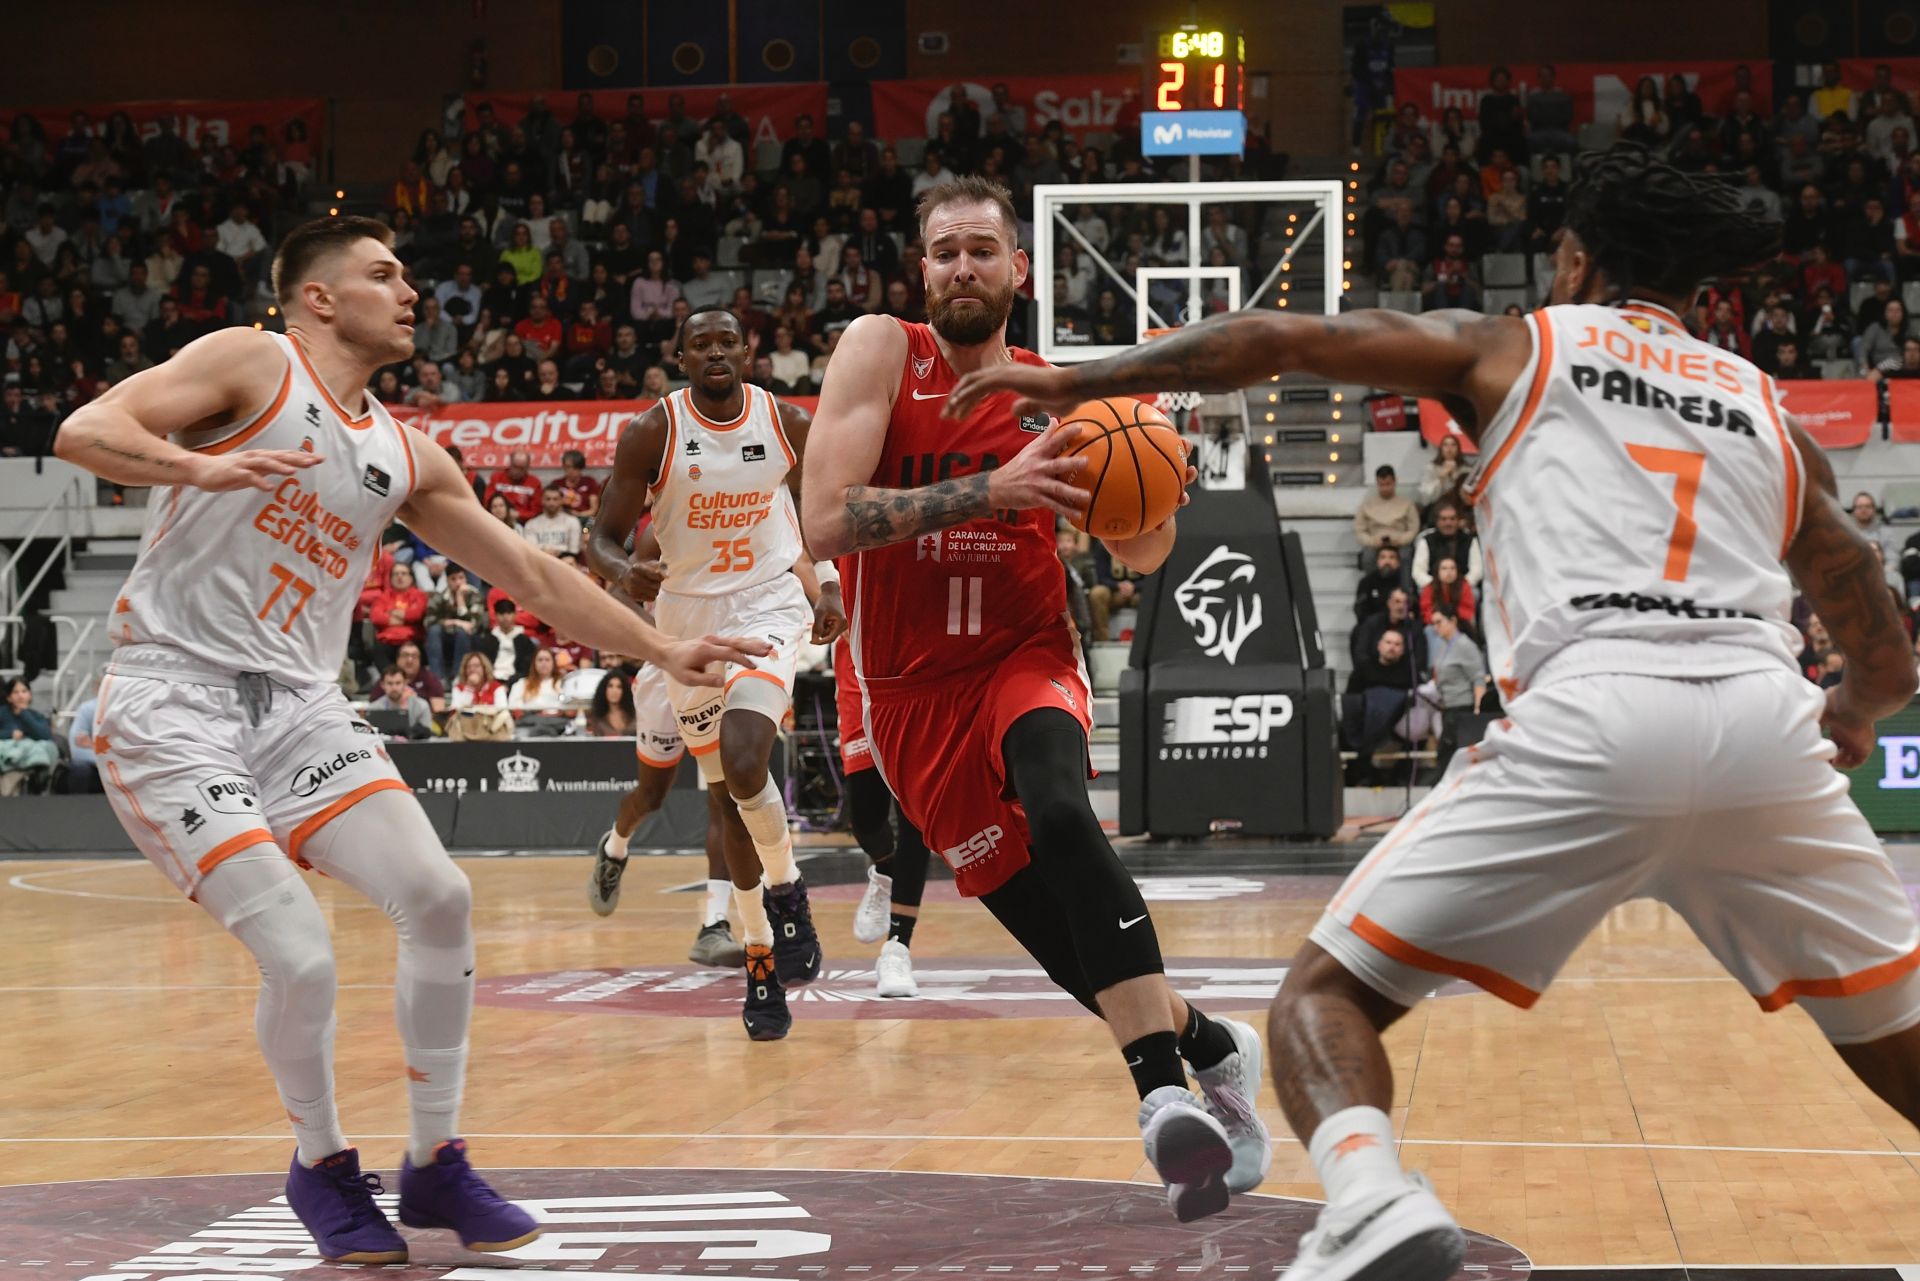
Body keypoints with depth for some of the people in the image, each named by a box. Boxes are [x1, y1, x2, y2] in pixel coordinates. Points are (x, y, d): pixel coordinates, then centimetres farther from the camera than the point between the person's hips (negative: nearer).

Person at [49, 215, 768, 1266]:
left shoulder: (404, 457, 15)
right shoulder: (249, 364, -4)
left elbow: (534, 575, 20)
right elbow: (81, 433, -15)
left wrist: (663, 650, 16)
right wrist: (200, 467, -33)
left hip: (297, 705, 6)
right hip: (171, 703, -6)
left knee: (438, 899, -10)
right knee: (301, 956, -18)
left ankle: (435, 1163, 8)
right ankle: (321, 1165, 10)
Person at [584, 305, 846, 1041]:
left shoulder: (788, 424, -7)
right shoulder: (652, 433, -11)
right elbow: (602, 538, -10)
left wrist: (831, 587, 1)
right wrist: (623, 572, -33)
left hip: (769, 603, -1)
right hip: (688, 614, 1)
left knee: (743, 763, -27)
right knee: (729, 792, 7)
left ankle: (786, 891, -1)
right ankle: (762, 965, 18)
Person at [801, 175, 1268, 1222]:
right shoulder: (881, 352, -8)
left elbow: (1141, 555, 10)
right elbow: (825, 523, -22)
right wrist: (990, 489, -30)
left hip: (1026, 659, 0)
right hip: (914, 692, 0)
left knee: (1059, 818, -32)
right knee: (1061, 932, -1)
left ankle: (1167, 1090, -34)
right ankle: (1210, 1051, 21)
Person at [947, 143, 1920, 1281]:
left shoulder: (1513, 346, 21)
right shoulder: (1770, 410, 28)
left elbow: (1277, 340, 16)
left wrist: (1080, 379, 27)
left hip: (1592, 720, -3)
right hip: (1765, 720, 3)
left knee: (1329, 993, 6)